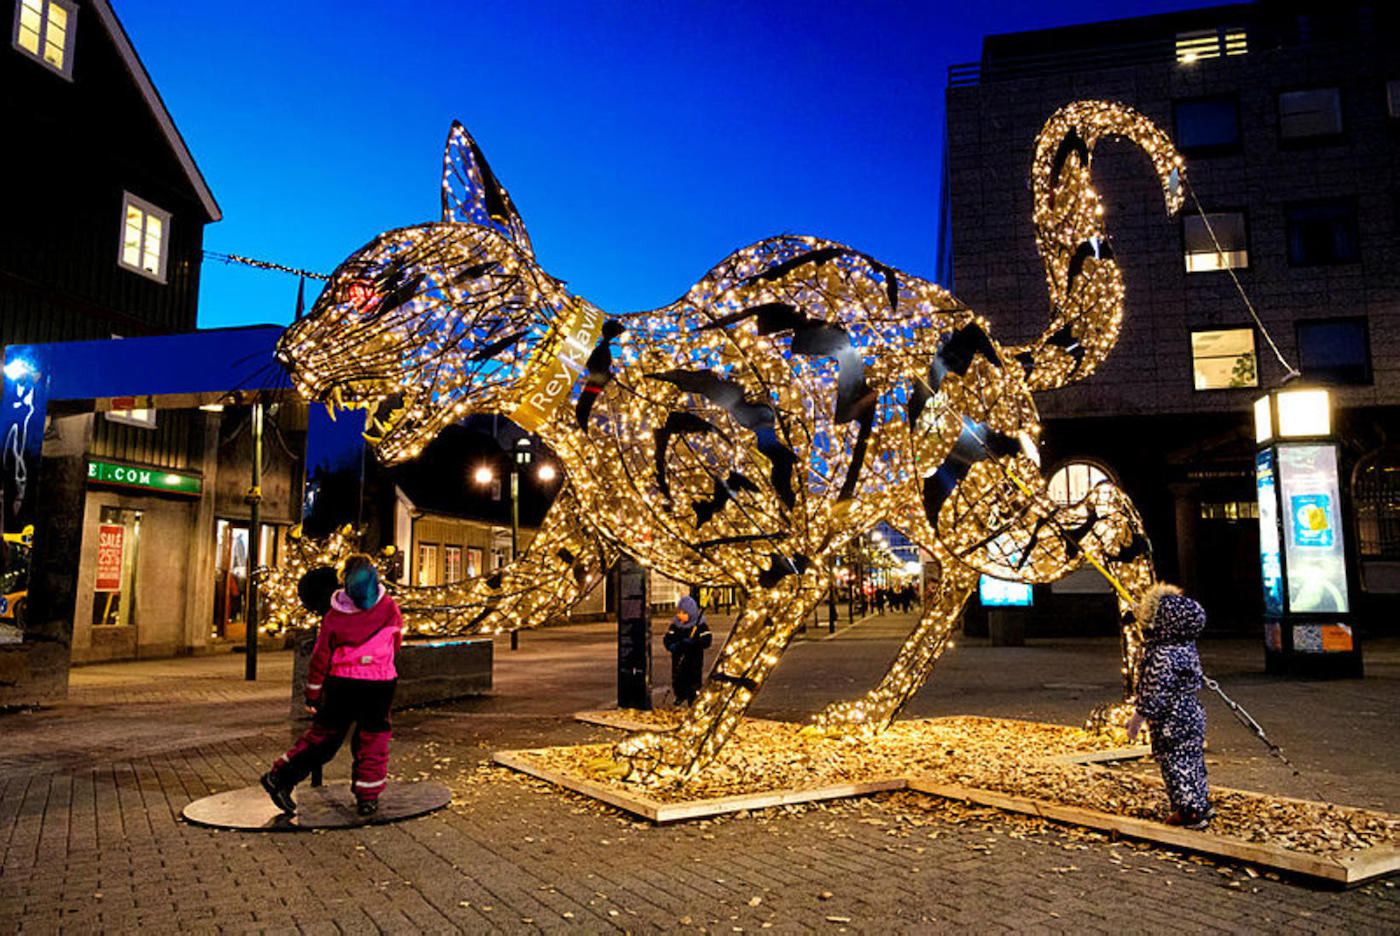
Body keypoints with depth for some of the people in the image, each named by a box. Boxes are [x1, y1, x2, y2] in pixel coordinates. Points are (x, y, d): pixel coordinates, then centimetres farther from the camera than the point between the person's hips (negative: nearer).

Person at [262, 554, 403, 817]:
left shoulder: (334, 615, -4)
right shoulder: (389, 608, -6)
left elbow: (321, 656, 0)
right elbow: (397, 641, 10)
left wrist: (312, 694, 9)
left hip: (340, 684, 2)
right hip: (378, 685, -2)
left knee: (325, 733, 17)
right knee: (373, 739, 10)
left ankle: (282, 775, 12)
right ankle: (368, 797, 14)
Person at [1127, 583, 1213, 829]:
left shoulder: (1161, 656, -27)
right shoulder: (1185, 646, 0)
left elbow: (1155, 694, -25)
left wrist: (1137, 719, -14)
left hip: (1171, 722, -9)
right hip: (1192, 714, 9)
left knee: (1176, 765, 5)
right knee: (1192, 761, 21)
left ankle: (1191, 811, 15)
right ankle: (1202, 804, 34)